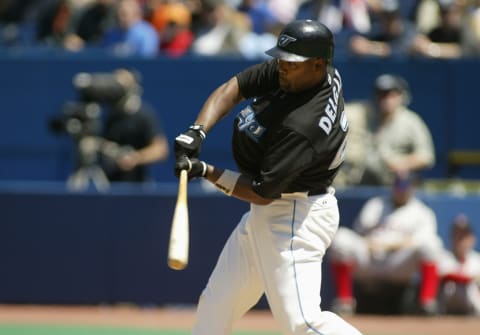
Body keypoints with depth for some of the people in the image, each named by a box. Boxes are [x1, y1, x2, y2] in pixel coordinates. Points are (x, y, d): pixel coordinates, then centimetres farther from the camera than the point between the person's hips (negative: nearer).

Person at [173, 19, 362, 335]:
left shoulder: (304, 125, -30)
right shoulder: (290, 73, -4)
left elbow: (262, 193, -25)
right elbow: (232, 88, 0)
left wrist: (205, 171, -19)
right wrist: (197, 132, -15)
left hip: (297, 217, -10)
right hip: (264, 215, 10)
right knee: (216, 305, 16)